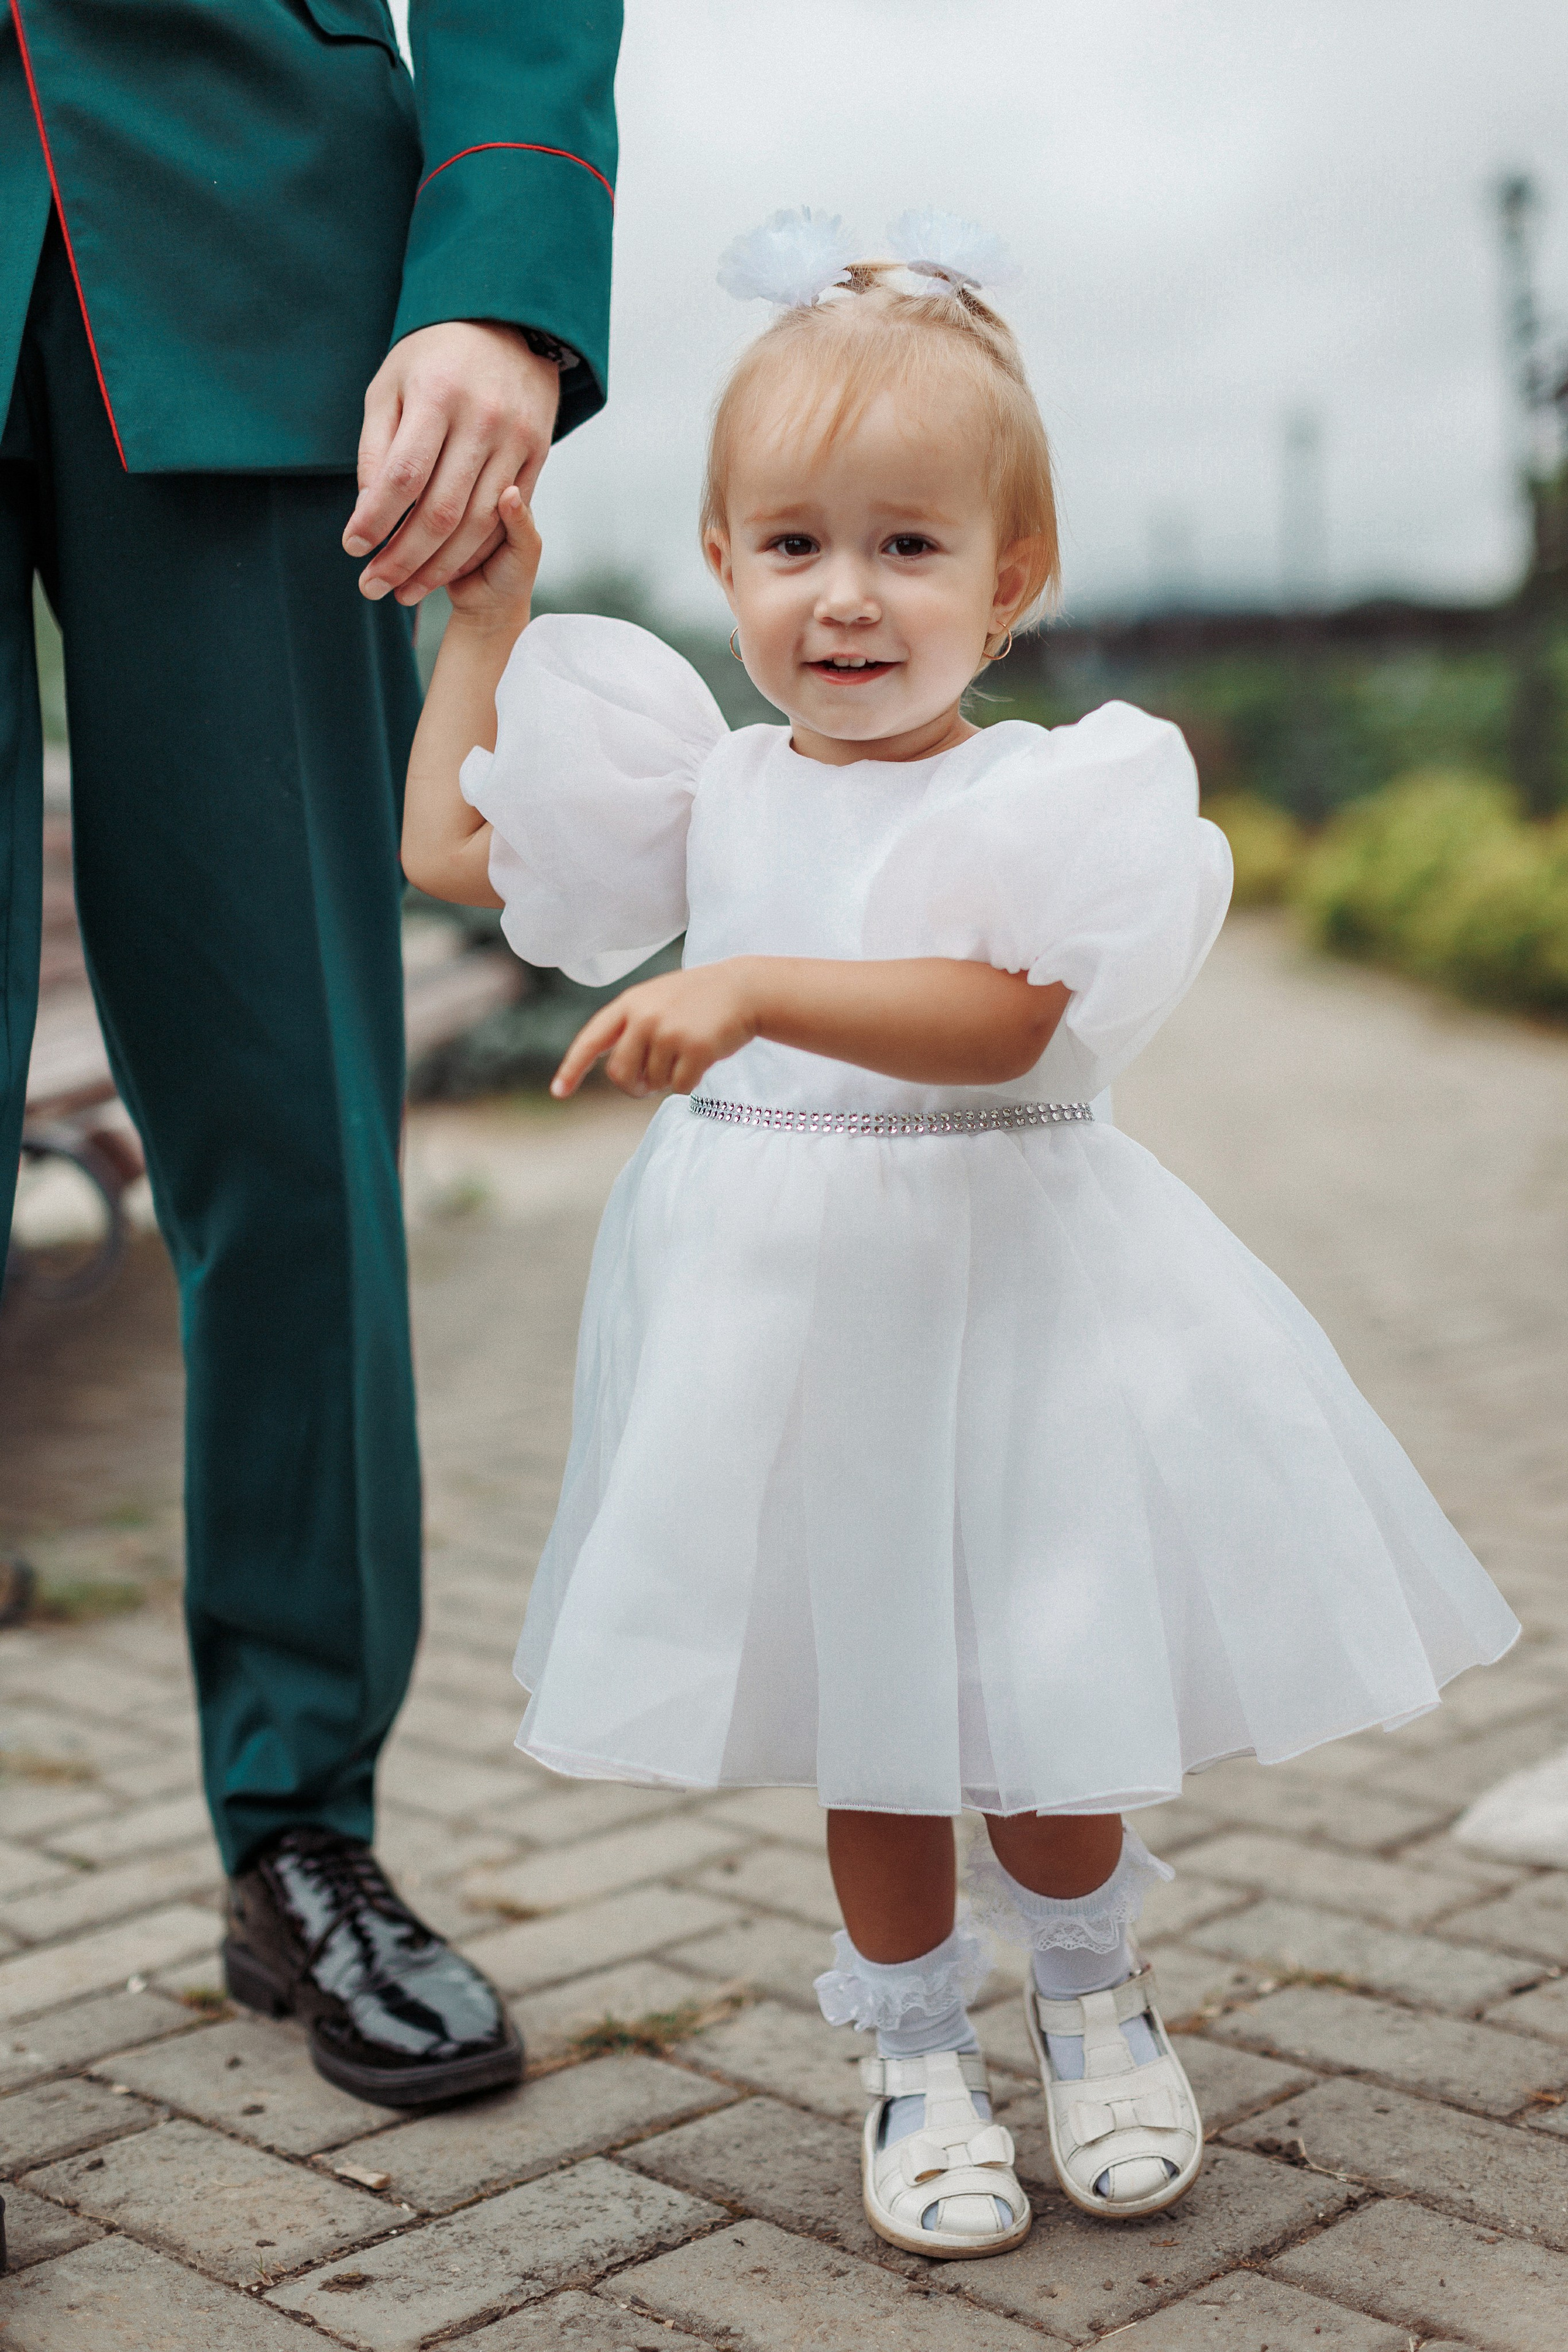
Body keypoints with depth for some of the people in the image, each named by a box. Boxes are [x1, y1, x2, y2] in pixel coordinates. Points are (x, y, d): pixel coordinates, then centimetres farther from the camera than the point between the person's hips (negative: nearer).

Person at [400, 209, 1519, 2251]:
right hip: (789, 1301, 3)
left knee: (1042, 1686, 8)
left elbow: (996, 1018, -26)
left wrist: (757, 989, -36)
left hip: (1006, 1291, -3)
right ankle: (917, 2047, 32)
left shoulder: (1048, 796, -10)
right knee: (868, 1706, 13)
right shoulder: (712, 792, 4)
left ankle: (1092, 1985, 37)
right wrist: (488, 612, 12)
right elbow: (449, 847, 11)